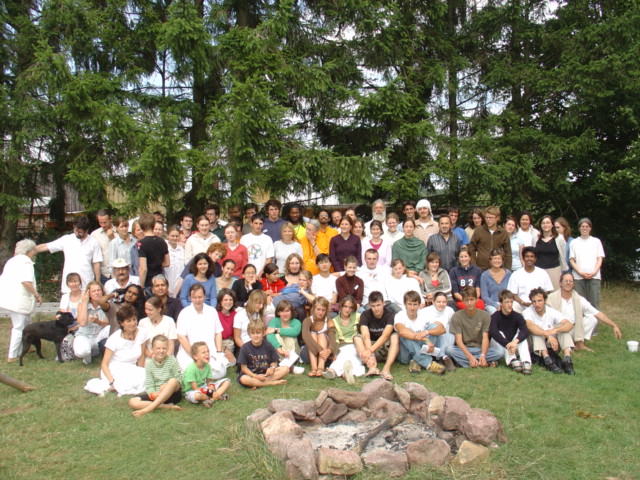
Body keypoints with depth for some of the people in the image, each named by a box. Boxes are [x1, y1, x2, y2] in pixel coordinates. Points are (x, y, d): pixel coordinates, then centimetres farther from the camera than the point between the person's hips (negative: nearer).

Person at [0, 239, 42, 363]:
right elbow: (26, 281, -24)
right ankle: (12, 356, 2)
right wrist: (37, 294, -16)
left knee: (27, 323, 21)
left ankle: (22, 350, 30)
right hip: (19, 300, -10)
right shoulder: (26, 261, -11)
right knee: (19, 327, -2)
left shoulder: (12, 260, 19)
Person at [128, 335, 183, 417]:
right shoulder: (149, 365, 3)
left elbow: (179, 379, -6)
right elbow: (149, 385, -1)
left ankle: (149, 408, -37)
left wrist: (167, 386, -24)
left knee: (173, 381, -35)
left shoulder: (172, 361, -2)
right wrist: (152, 394, -23)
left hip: (173, 393, -2)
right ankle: (167, 406, -28)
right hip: (156, 394, 3)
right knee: (132, 402, -20)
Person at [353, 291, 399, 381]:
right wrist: (370, 356, -42)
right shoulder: (365, 315, -9)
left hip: (386, 347, -1)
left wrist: (370, 350, -41)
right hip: (371, 346, 1)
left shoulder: (389, 314, -13)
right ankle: (372, 367, -44)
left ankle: (386, 368, -44)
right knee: (357, 338, -23)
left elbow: (385, 336, -27)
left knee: (395, 336, -28)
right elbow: (366, 336, -25)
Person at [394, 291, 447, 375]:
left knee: (433, 326, -17)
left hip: (421, 350, 3)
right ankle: (428, 363, -37)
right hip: (406, 354, -3)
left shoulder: (424, 314, -2)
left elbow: (442, 329, -16)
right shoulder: (399, 316, -12)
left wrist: (426, 332, -36)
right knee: (405, 336, -32)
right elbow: (402, 331, -36)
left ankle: (417, 362, -26)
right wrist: (426, 340, -44)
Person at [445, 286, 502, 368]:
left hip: (480, 349, 1)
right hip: (463, 349, -1)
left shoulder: (485, 315, -1)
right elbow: (459, 340, -12)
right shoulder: (457, 316, -5)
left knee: (499, 352, -26)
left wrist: (483, 355, -30)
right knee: (449, 349, -32)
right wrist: (470, 357, -28)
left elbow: (485, 338, -10)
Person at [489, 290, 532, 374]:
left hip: (514, 346, 2)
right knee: (499, 335, -27)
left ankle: (526, 362, -41)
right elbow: (493, 332, -32)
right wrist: (507, 344, -44)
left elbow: (525, 331, -26)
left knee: (521, 335, -23)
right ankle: (513, 361, -39)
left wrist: (515, 341, -45)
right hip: (501, 347, -1)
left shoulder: (517, 316, -8)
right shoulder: (495, 316, -13)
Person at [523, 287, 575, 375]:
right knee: (535, 332, -31)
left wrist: (555, 330, -39)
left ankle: (567, 360, -36)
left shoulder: (552, 312, -5)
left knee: (564, 331, -20)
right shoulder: (527, 312, -13)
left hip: (552, 346, 3)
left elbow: (569, 325, -20)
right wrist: (548, 335, -46)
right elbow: (530, 326, -35)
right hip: (536, 347, -3)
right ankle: (548, 361, -44)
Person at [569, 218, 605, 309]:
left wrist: (594, 272, -8)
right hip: (578, 277, 0)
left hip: (594, 276, 0)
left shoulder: (596, 241, 11)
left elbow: (600, 259, 7)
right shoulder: (574, 242, 10)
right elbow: (572, 260, 6)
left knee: (594, 302, -3)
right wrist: (580, 272, -7)